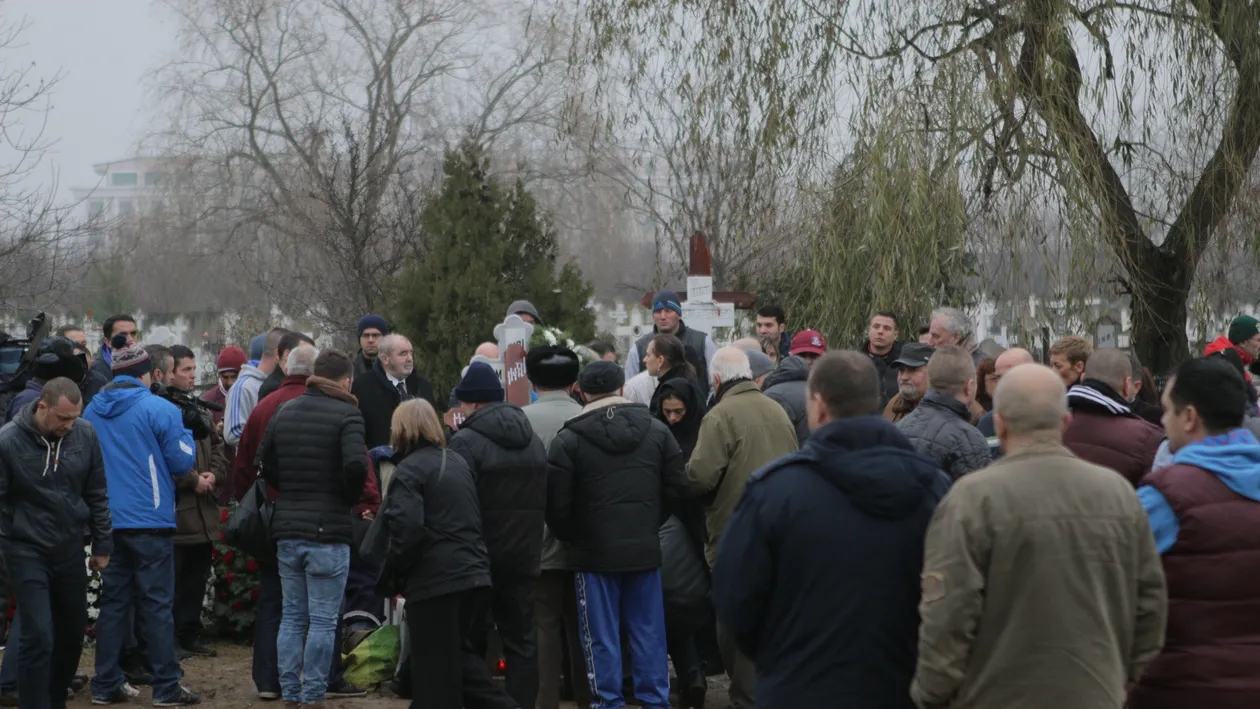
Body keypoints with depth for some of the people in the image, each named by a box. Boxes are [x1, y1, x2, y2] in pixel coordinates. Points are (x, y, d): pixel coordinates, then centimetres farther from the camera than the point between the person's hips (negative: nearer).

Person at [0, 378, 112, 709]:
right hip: (27, 551, -4)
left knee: (73, 632, 14)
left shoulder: (85, 434, -5)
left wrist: (102, 544, 9)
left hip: (70, 548, 4)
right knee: (38, 636, -10)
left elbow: (97, 495, 5)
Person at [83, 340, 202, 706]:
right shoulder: (159, 409, -11)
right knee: (157, 605, -1)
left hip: (108, 521, 5)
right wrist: (187, 430, 12)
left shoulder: (92, 411, 7)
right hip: (150, 521, -5)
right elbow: (182, 461, -9)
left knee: (112, 603, 11)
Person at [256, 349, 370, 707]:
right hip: (328, 530, -6)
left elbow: (263, 465, 10)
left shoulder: (284, 412, 10)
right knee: (323, 620, 1)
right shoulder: (346, 414, -10)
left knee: (292, 615, 14)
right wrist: (350, 497, -6)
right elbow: (356, 465, -23)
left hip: (287, 529, 6)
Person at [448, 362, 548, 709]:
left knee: (471, 641, 6)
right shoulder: (533, 439, 10)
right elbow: (545, 499, 14)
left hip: (480, 556, -5)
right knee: (522, 639, 8)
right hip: (525, 554, 5)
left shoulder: (467, 442, -14)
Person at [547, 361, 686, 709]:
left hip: (595, 552, -3)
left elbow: (556, 503, -8)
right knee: (648, 634, 10)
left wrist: (572, 537, 9)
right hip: (645, 549, 3)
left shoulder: (568, 441, -8)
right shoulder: (657, 431, 4)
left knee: (602, 639, 4)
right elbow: (675, 487, 7)